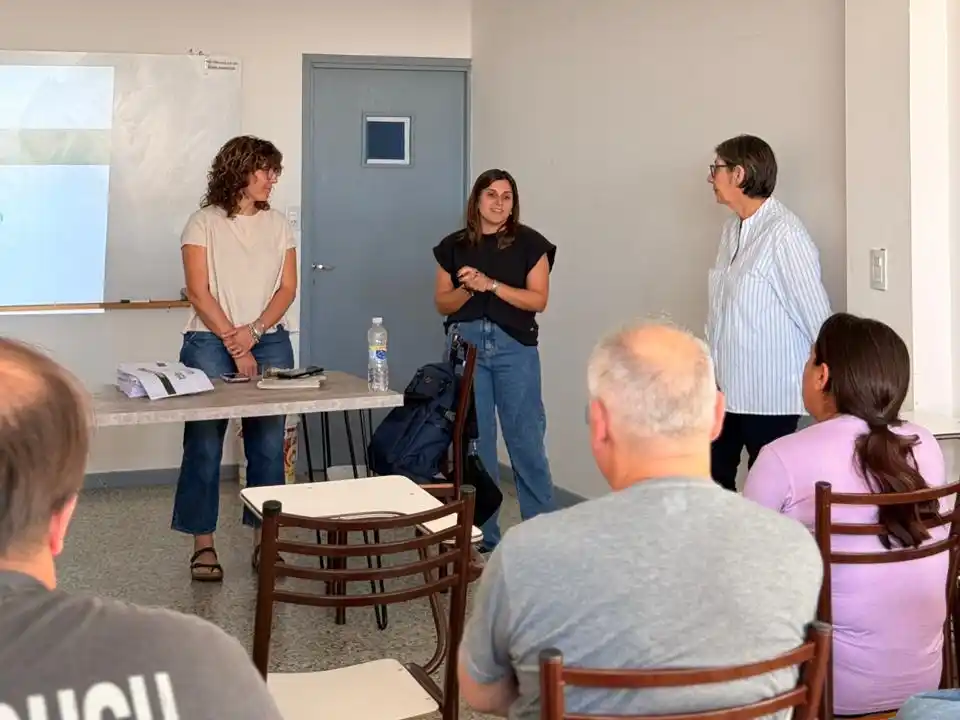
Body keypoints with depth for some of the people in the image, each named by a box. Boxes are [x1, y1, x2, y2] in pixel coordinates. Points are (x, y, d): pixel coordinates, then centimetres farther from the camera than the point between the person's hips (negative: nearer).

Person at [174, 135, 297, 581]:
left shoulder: (277, 225, 12)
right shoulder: (204, 223, 0)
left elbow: (287, 288, 7)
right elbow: (198, 292, -6)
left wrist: (255, 331, -9)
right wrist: (234, 344, -11)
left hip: (270, 341, 4)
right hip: (211, 342, -3)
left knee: (268, 442, 1)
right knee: (204, 443, -4)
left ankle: (264, 539, 10)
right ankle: (203, 544, 2)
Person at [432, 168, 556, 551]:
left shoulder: (529, 243, 1)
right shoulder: (454, 246, 8)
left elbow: (538, 299, -5)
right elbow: (443, 303, 10)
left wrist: (491, 284, -15)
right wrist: (468, 289, -10)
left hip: (514, 347, -2)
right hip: (466, 345, 3)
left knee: (526, 439, -3)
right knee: (473, 441, 6)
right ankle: (482, 535, 16)